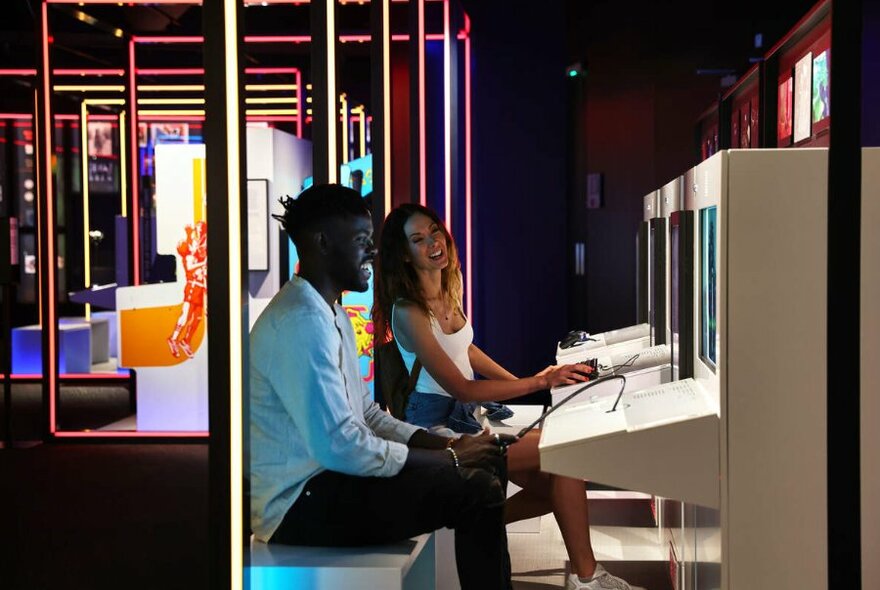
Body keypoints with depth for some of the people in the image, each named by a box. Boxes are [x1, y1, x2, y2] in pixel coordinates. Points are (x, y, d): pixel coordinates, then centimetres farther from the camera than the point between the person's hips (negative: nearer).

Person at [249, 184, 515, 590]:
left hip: (325, 477, 10)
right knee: (476, 491, -18)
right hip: (301, 503, -10)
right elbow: (338, 446, -27)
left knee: (486, 466, 9)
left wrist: (449, 446, 2)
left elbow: (367, 415, 16)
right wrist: (448, 459, -17)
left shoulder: (331, 313, 13)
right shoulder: (301, 321, -21)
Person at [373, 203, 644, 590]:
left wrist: (517, 381, 14)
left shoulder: (449, 287, 6)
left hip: (467, 414, 8)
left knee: (550, 486, -5)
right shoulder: (408, 312, -19)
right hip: (437, 424, -8)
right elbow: (461, 388, -21)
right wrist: (538, 382, -21)